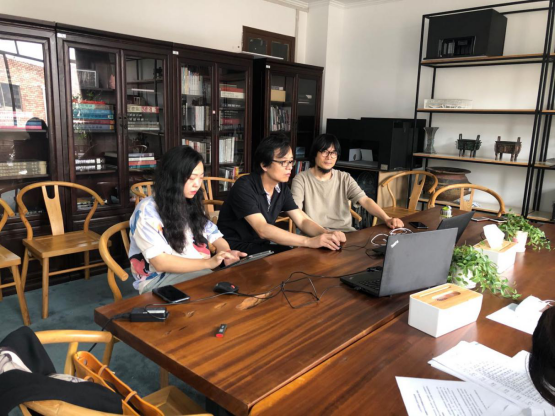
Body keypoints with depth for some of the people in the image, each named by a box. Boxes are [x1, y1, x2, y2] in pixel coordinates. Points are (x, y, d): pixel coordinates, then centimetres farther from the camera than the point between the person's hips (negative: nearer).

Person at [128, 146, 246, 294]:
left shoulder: (192, 205, 14)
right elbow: (160, 263, -17)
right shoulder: (147, 210, -10)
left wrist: (226, 254, -14)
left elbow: (215, 236, 11)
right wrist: (208, 263, -27)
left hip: (201, 271, 7)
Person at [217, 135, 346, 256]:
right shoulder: (244, 187, -23)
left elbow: (303, 221, -2)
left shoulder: (282, 187, 0)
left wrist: (327, 234, -24)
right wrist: (309, 242, -40)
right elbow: (262, 230, -32)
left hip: (260, 245, 7)